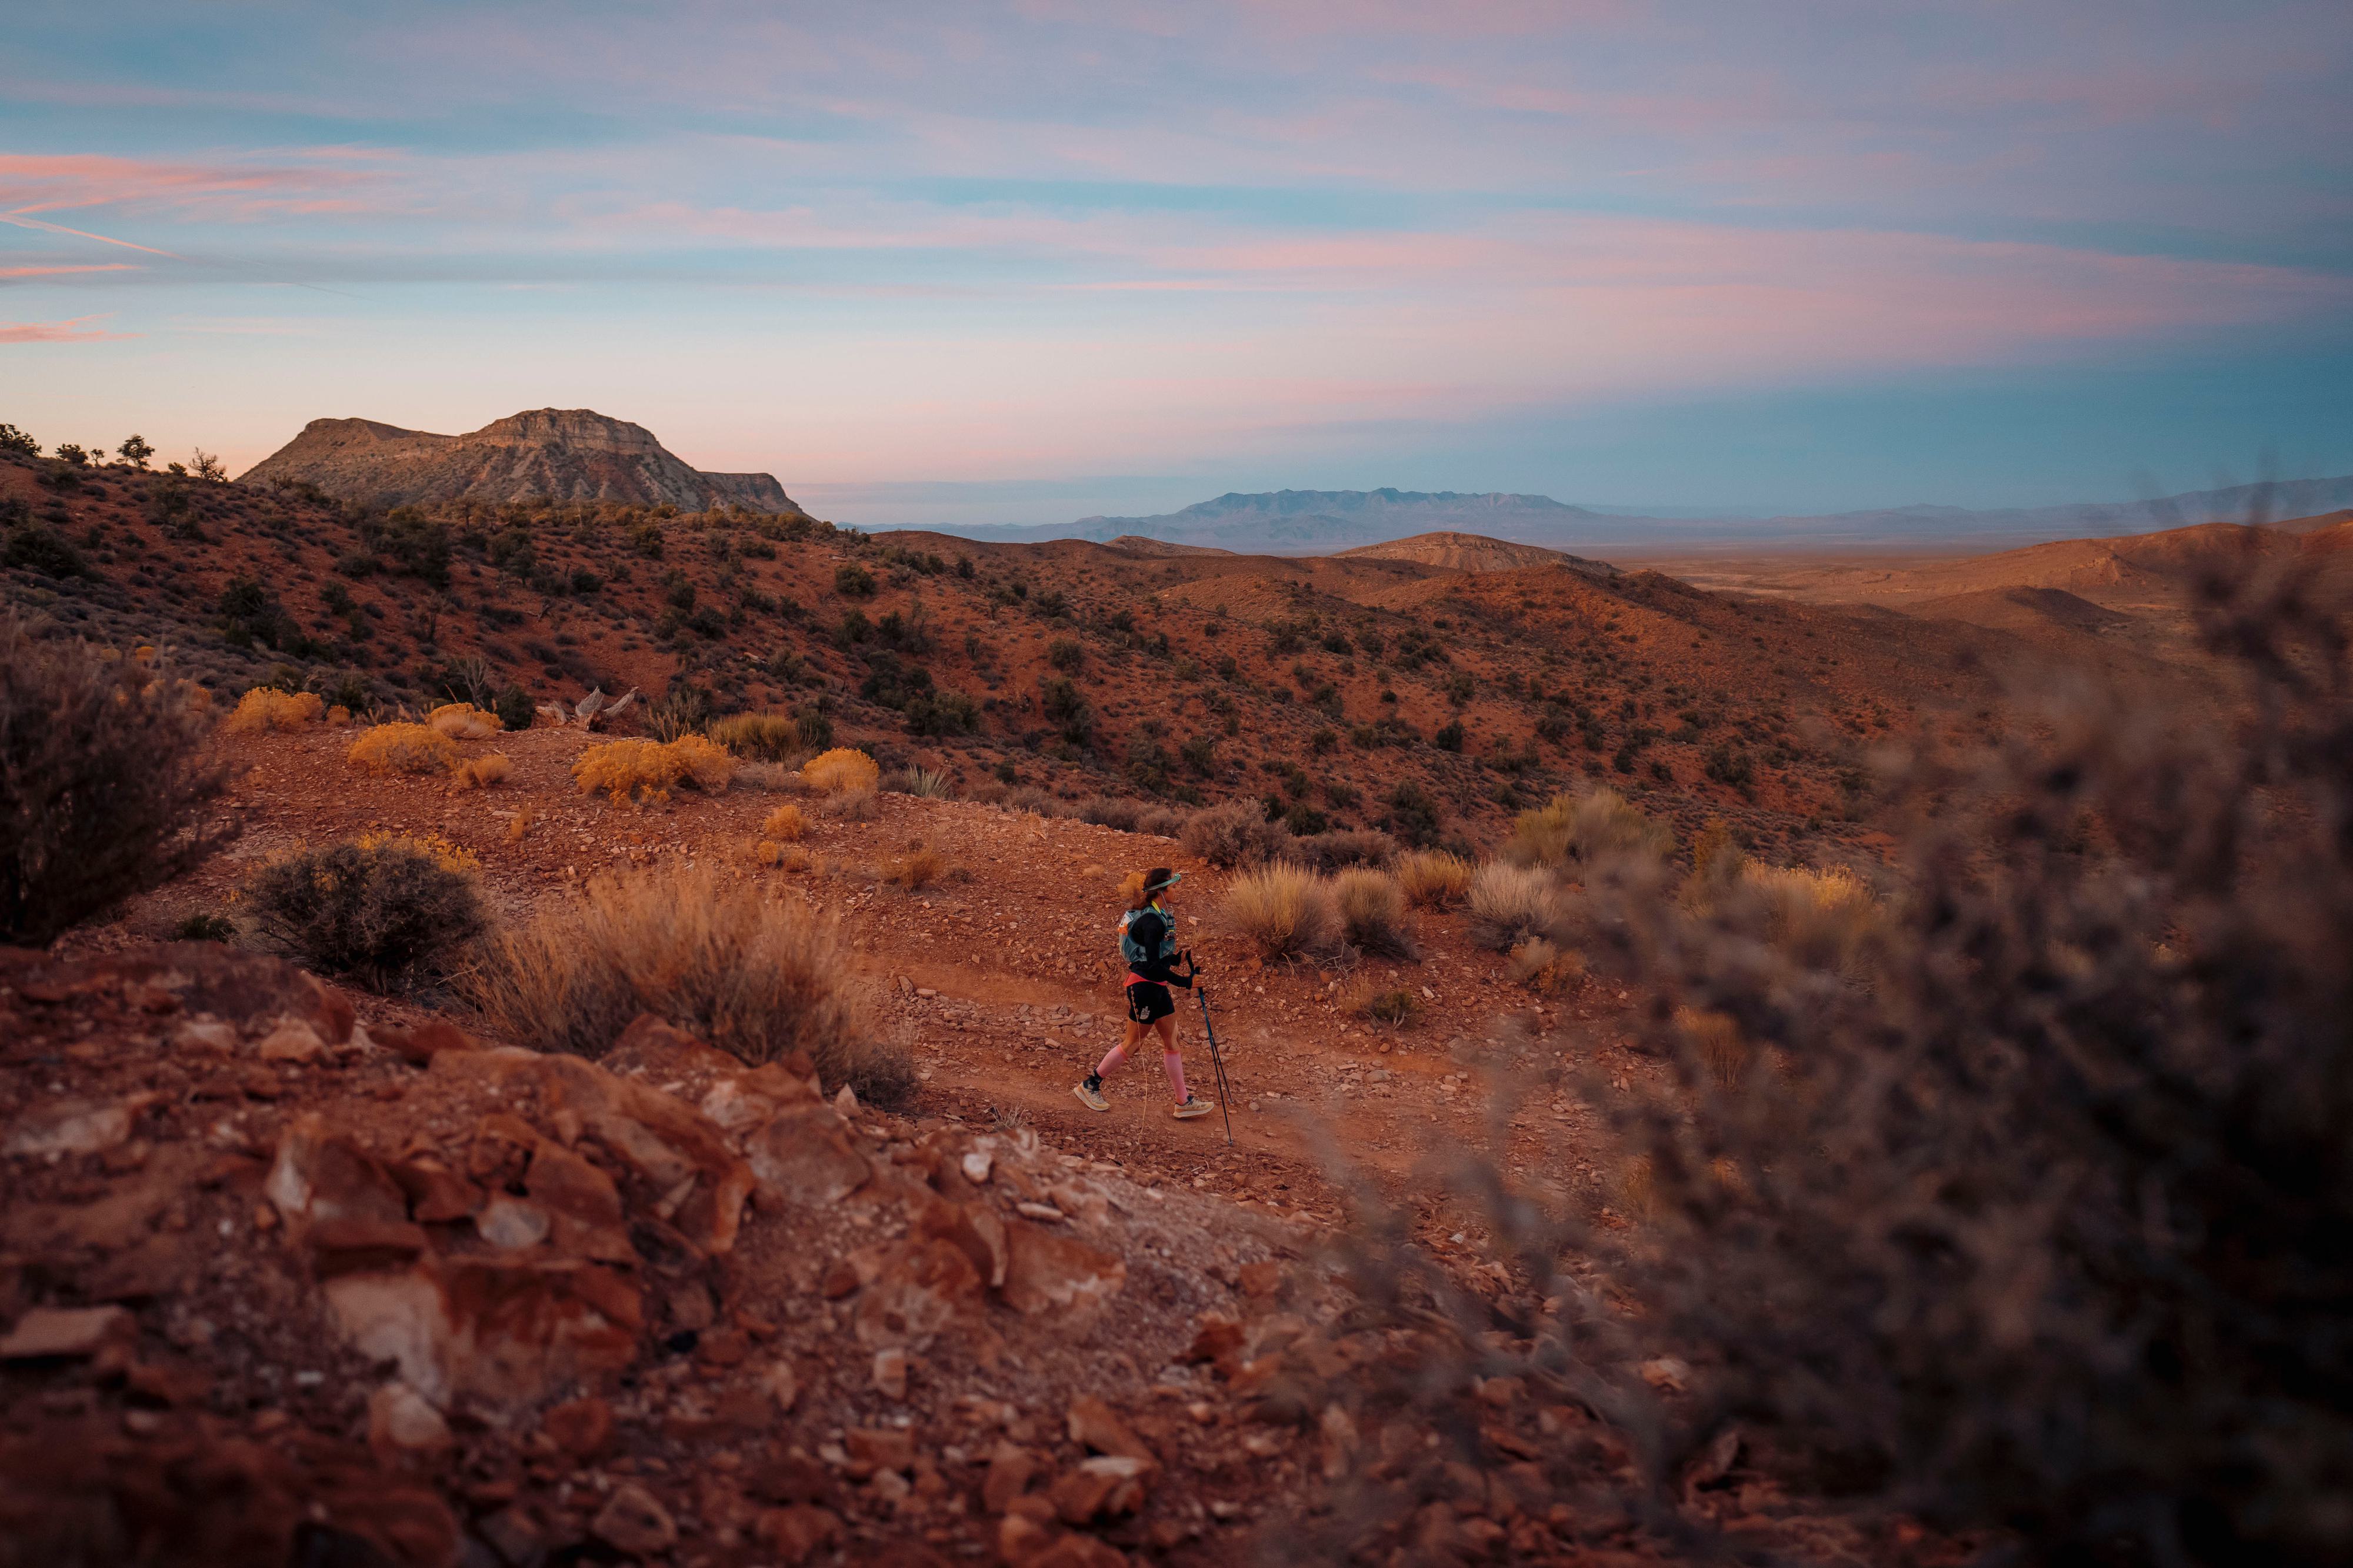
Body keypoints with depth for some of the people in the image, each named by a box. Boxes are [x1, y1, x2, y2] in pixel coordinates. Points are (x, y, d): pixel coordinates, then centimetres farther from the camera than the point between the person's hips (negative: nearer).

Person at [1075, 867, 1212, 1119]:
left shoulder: (1159, 915, 7)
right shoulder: (1153, 922, -24)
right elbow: (1154, 965, -27)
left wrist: (1181, 959, 5)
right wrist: (1187, 982, -23)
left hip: (1157, 987, 10)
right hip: (1145, 987, -10)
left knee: (1171, 1039, 12)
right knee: (1133, 1042, 4)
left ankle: (1183, 1102, 19)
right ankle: (1090, 1086, 19)